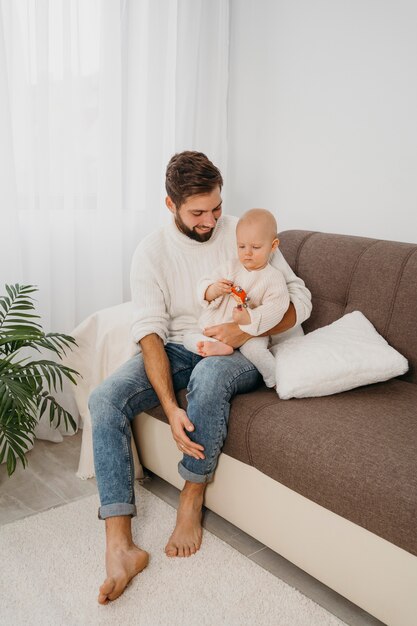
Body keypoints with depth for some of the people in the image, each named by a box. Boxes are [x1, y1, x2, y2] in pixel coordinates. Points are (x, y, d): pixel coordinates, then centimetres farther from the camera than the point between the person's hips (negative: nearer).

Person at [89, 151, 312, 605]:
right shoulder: (151, 251, -4)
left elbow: (299, 299, -6)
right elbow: (150, 329, -13)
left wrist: (248, 328, -26)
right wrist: (170, 406, -27)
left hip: (238, 352, -2)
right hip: (177, 349, 2)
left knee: (209, 375, -38)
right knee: (105, 398, -22)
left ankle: (192, 499, -14)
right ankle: (119, 547, -23)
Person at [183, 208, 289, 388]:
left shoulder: (274, 277, -6)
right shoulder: (230, 267, 5)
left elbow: (275, 307, -19)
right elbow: (202, 290, 2)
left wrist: (250, 318, -35)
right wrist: (214, 289, -23)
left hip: (250, 333, -4)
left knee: (254, 349, -34)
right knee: (189, 338, -9)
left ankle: (275, 381, -10)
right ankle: (218, 346, -33)